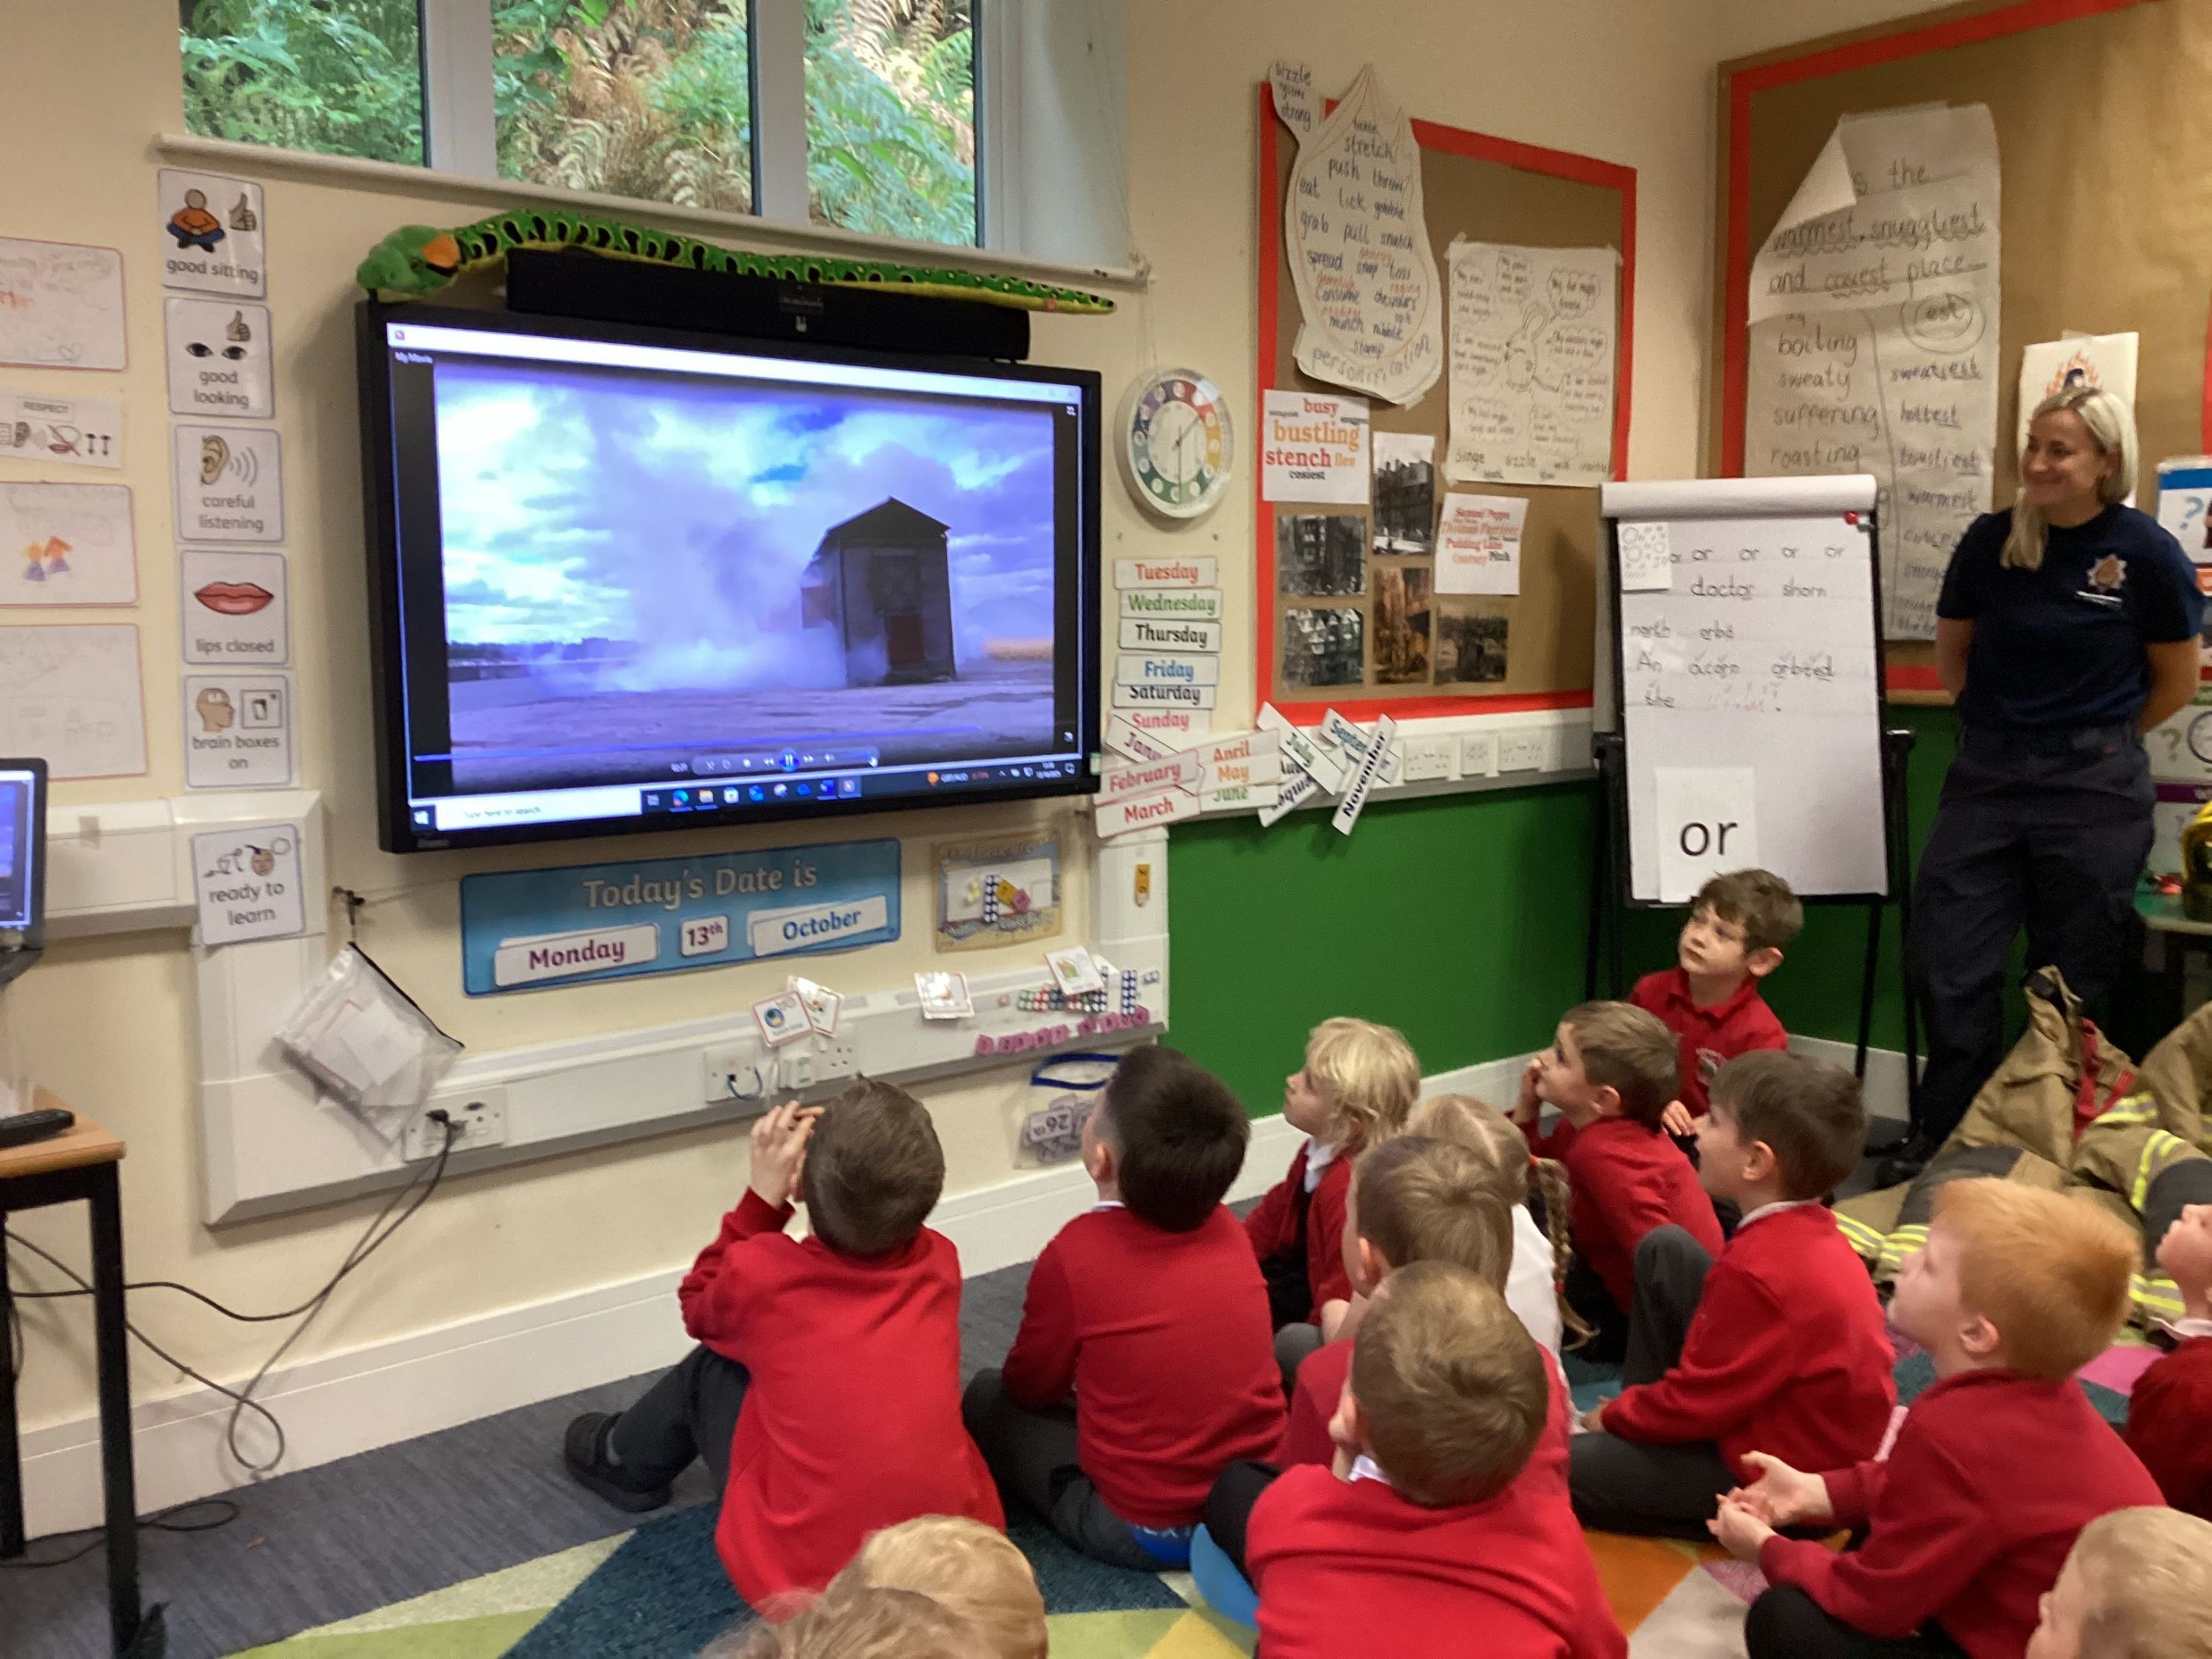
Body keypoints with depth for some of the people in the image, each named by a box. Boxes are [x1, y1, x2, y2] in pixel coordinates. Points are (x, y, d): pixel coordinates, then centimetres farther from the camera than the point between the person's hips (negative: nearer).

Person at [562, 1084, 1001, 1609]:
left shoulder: (760, 1274, -15)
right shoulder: (939, 1263, -5)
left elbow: (700, 1305, 10)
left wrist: (763, 1197, 0)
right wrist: (844, 1148, 5)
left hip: (809, 1584, -3)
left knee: (714, 1366, 16)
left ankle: (626, 1465, 43)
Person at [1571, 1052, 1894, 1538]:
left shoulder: (1760, 1273, -31)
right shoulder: (1805, 1231, -2)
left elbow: (1697, 1402, -22)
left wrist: (1614, 1416, -3)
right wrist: (1632, 1412, 11)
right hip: (1778, 1418, 10)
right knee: (1663, 1249, 10)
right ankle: (1644, 1429, 14)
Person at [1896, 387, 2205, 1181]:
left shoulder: (2147, 554, -7)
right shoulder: (1990, 540, -1)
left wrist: (2100, 737, 12)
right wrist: (2009, 724, 12)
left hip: (2094, 786, -2)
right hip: (1986, 773, 2)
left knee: (2074, 979, 8)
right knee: (1949, 967, 0)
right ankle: (1944, 1137, 15)